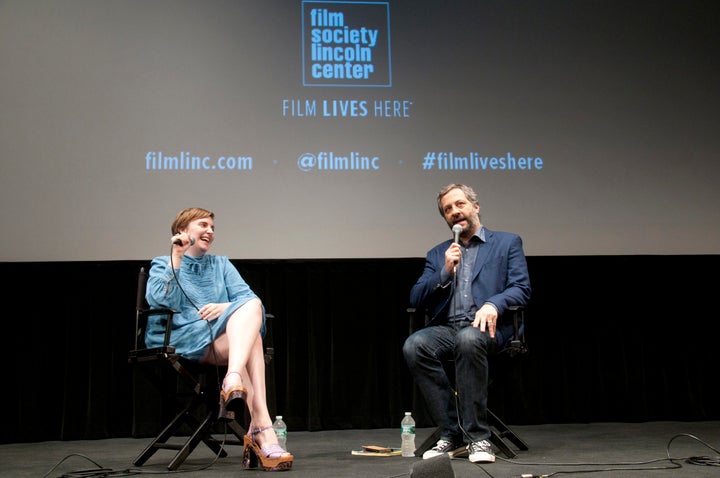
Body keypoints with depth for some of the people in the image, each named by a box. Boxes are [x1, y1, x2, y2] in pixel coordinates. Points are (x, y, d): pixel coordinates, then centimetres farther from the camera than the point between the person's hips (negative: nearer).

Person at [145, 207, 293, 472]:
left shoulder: (221, 264, 26)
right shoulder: (162, 265, 16)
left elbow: (249, 298, 9)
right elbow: (160, 302, -7)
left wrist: (228, 307, -13)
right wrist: (176, 259, -8)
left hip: (227, 337, 4)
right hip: (182, 340, -4)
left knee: (253, 306, -32)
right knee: (251, 340, -34)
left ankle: (233, 381, -52)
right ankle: (262, 428, -46)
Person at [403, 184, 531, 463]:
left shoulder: (507, 243, 14)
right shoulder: (437, 254, 24)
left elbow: (521, 289, 2)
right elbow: (416, 299, 14)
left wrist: (493, 304, -19)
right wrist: (445, 272, -2)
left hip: (487, 327, -3)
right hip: (447, 329, 3)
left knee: (469, 339, -39)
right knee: (414, 345, -30)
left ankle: (477, 437, -28)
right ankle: (451, 434, -21)